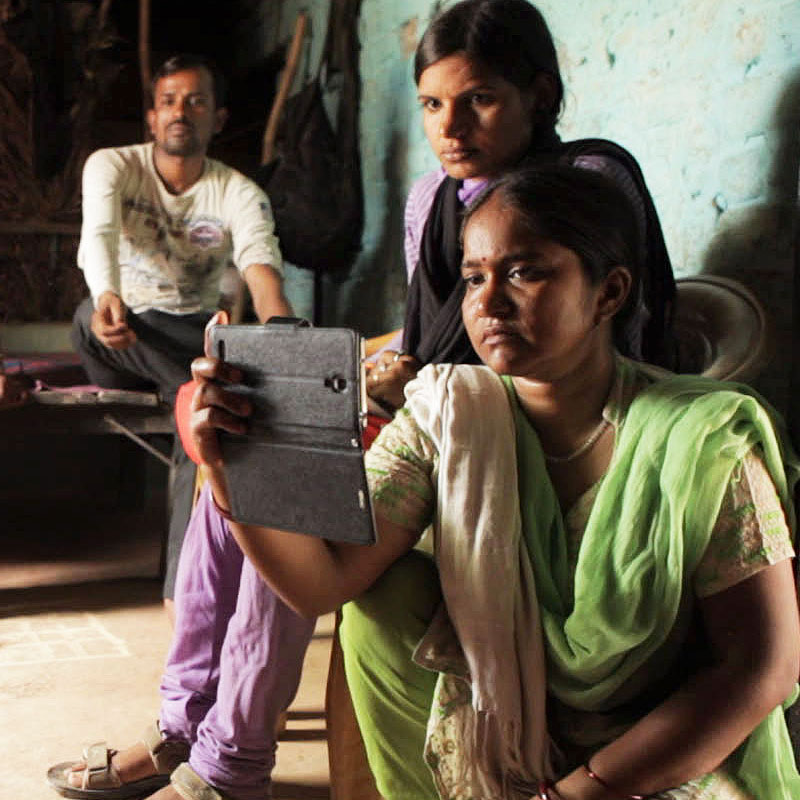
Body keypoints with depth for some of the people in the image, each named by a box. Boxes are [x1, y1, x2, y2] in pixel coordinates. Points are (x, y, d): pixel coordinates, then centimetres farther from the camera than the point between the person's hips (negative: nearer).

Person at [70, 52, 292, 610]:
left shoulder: (240, 194, -5)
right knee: (94, 317, -32)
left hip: (197, 335, -1)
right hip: (122, 334, 1)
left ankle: (185, 589, -16)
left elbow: (263, 270, -23)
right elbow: (98, 235, -27)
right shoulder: (112, 166, -6)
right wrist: (107, 296, -51)